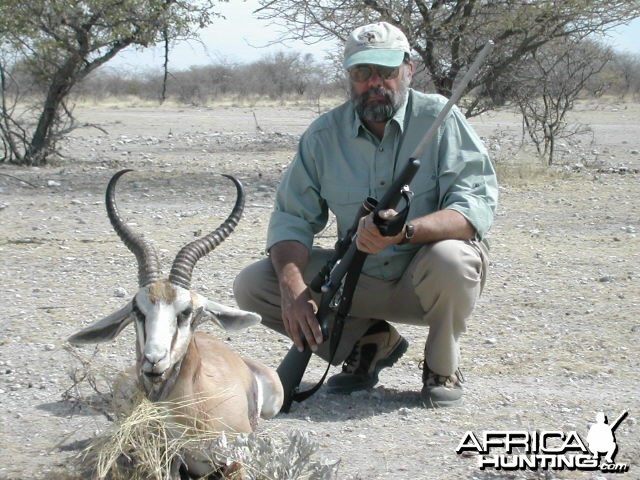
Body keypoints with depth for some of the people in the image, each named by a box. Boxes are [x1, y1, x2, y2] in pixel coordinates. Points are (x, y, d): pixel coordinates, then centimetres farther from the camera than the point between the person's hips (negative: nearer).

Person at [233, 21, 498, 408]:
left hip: (425, 279, -3)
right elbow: (293, 217, -5)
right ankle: (371, 342, 6)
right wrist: (293, 287, -25)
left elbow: (477, 204, -24)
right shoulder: (324, 134, -4)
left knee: (451, 258, -38)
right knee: (252, 286, -11)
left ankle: (443, 367, -7)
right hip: (360, 279, 4)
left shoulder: (439, 119, -14)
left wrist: (407, 231, -42)